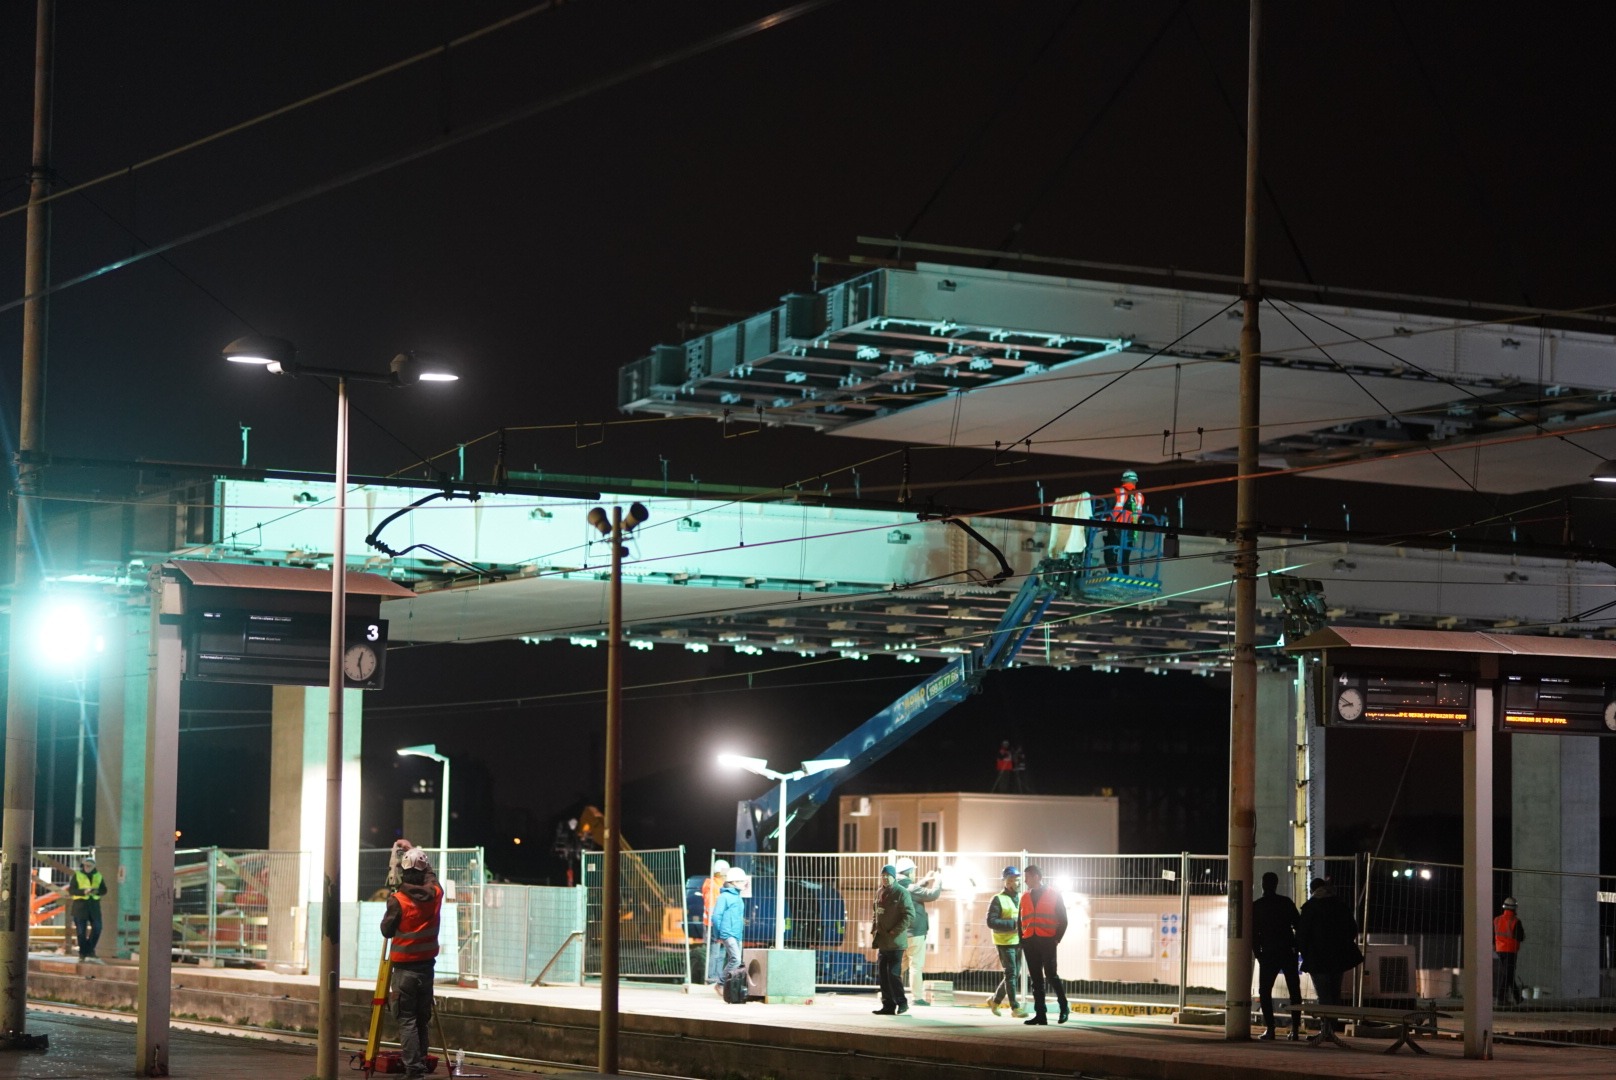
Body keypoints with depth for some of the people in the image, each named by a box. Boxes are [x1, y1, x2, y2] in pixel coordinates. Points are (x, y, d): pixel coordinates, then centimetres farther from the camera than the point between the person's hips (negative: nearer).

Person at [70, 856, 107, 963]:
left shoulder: (98, 876, 12)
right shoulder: (77, 875, 2)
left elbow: (104, 890, 8)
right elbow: (71, 890, -4)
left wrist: (97, 891, -14)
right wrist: (83, 891, -20)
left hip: (94, 905, 3)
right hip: (80, 903, -3)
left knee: (97, 928, -4)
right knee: (81, 931, -2)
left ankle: (90, 951, 10)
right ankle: (83, 954, 5)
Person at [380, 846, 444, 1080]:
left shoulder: (398, 900, -14)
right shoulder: (435, 894, -1)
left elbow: (386, 931, -5)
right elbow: (431, 876, 20)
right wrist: (414, 850, 30)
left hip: (404, 968, -4)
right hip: (426, 966, 4)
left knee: (407, 1021, -3)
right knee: (423, 1019, 13)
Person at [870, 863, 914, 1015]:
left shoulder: (901, 893, -9)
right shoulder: (880, 893, 15)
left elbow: (909, 916, -13)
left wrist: (895, 931, -16)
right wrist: (873, 931, 11)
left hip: (896, 942, -8)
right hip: (882, 942, 8)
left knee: (893, 973, -9)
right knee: (882, 974, 7)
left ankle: (901, 1003, 3)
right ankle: (888, 1005, 12)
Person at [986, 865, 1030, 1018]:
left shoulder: (1020, 898, 9)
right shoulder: (998, 899, -9)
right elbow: (991, 922, -16)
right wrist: (1013, 924, -22)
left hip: (1018, 942, 7)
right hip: (1004, 943, -7)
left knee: (1015, 975, 11)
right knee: (1011, 974, -6)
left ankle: (995, 1000, 28)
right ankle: (1015, 1008, -3)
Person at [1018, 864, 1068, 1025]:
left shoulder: (1054, 895, 3)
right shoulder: (1025, 897, 15)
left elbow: (1063, 920, 2)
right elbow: (1021, 921, 17)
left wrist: (1057, 938, -7)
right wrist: (1022, 940, 5)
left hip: (1047, 941, -4)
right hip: (1029, 942, 4)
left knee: (1051, 974, -9)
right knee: (1036, 979, 3)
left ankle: (1064, 1007, 9)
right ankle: (1040, 1014, 4)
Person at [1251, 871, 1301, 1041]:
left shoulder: (1256, 906, 0)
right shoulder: (1286, 902, 3)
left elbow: (1253, 933, 0)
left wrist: (1258, 954, 8)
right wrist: (1298, 947, 13)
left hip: (1268, 953, -2)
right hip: (1288, 953, 2)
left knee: (1265, 991, 4)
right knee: (1294, 991, 8)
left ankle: (1269, 1028, -8)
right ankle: (1295, 1028, 2)